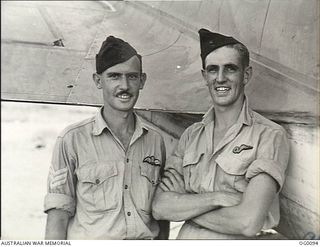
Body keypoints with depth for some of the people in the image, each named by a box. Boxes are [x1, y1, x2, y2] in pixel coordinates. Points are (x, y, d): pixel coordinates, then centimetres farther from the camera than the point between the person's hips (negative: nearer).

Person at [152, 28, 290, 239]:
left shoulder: (270, 135, -14)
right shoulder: (191, 135, 0)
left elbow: (248, 223, -23)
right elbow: (159, 207, -8)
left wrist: (182, 208, -12)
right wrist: (218, 197, -21)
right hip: (185, 238, 3)